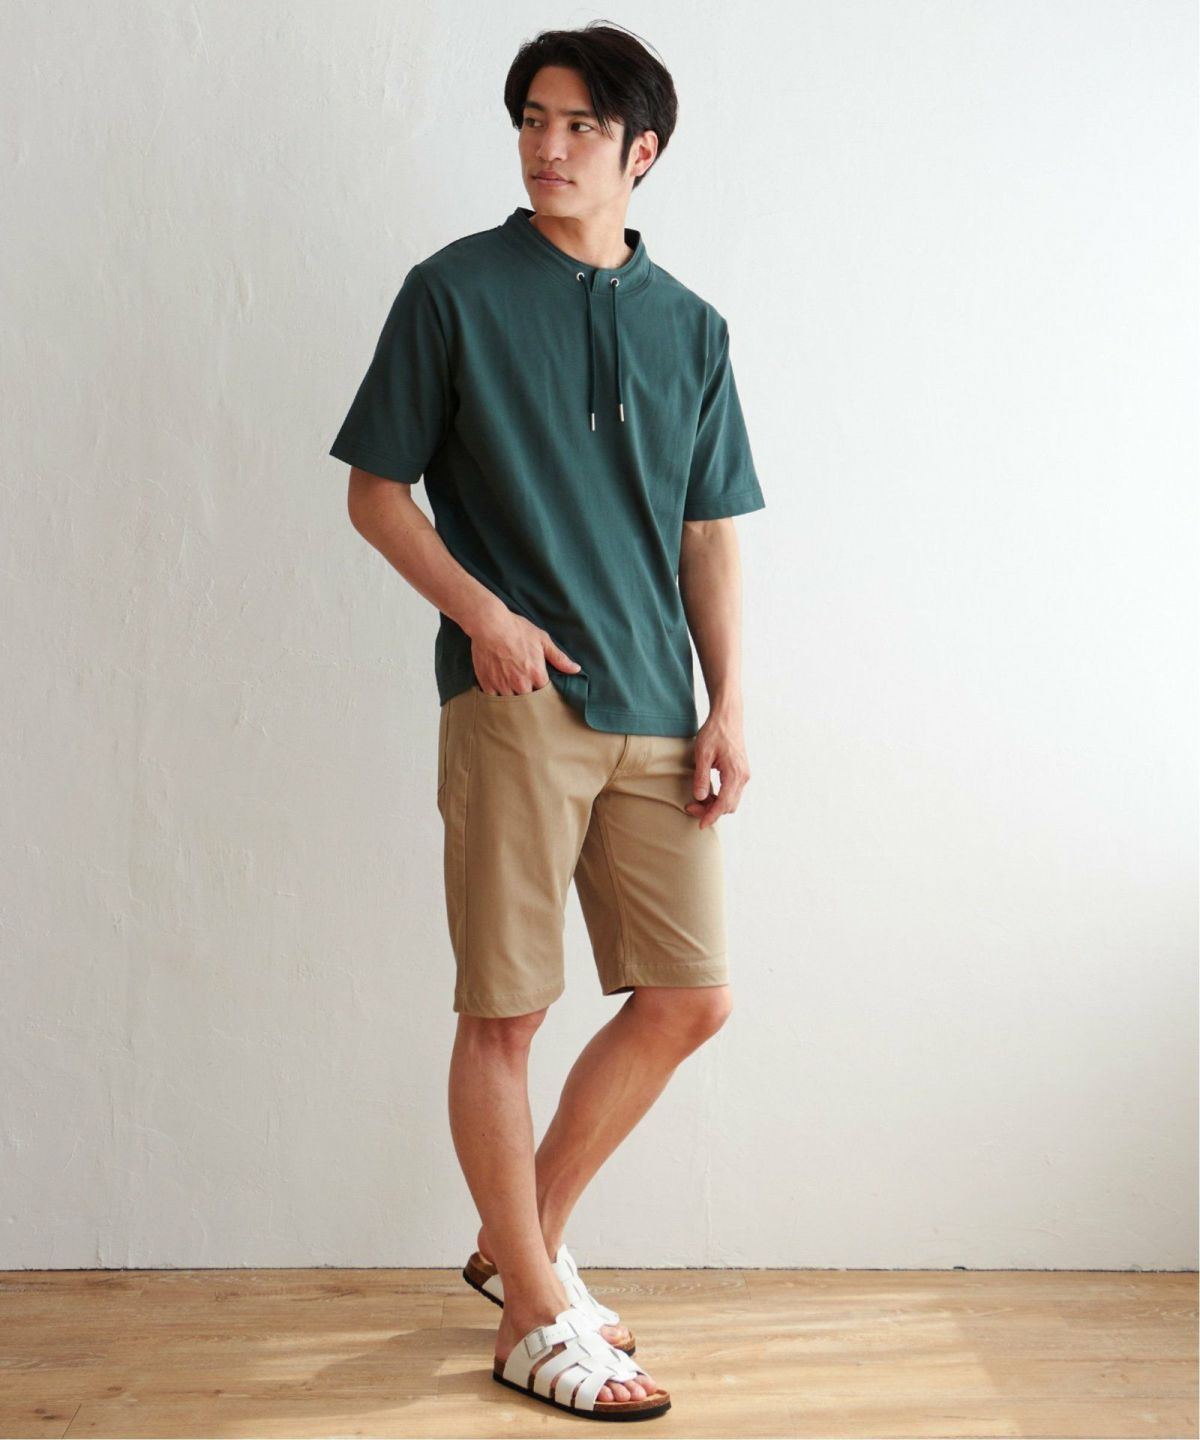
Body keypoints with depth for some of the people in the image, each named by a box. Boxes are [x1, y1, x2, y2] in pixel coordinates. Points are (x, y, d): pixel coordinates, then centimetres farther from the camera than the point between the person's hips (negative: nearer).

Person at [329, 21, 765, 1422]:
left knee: (688, 998, 6)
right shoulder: (454, 291, 2)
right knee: (504, 1012, 0)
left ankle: (520, 1236, 25)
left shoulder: (689, 325, 14)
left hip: (654, 716, 5)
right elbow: (377, 491, 2)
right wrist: (483, 611, -12)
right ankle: (535, 1315, 14)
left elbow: (710, 535, 15)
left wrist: (728, 704, 6)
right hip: (514, 700, -5)